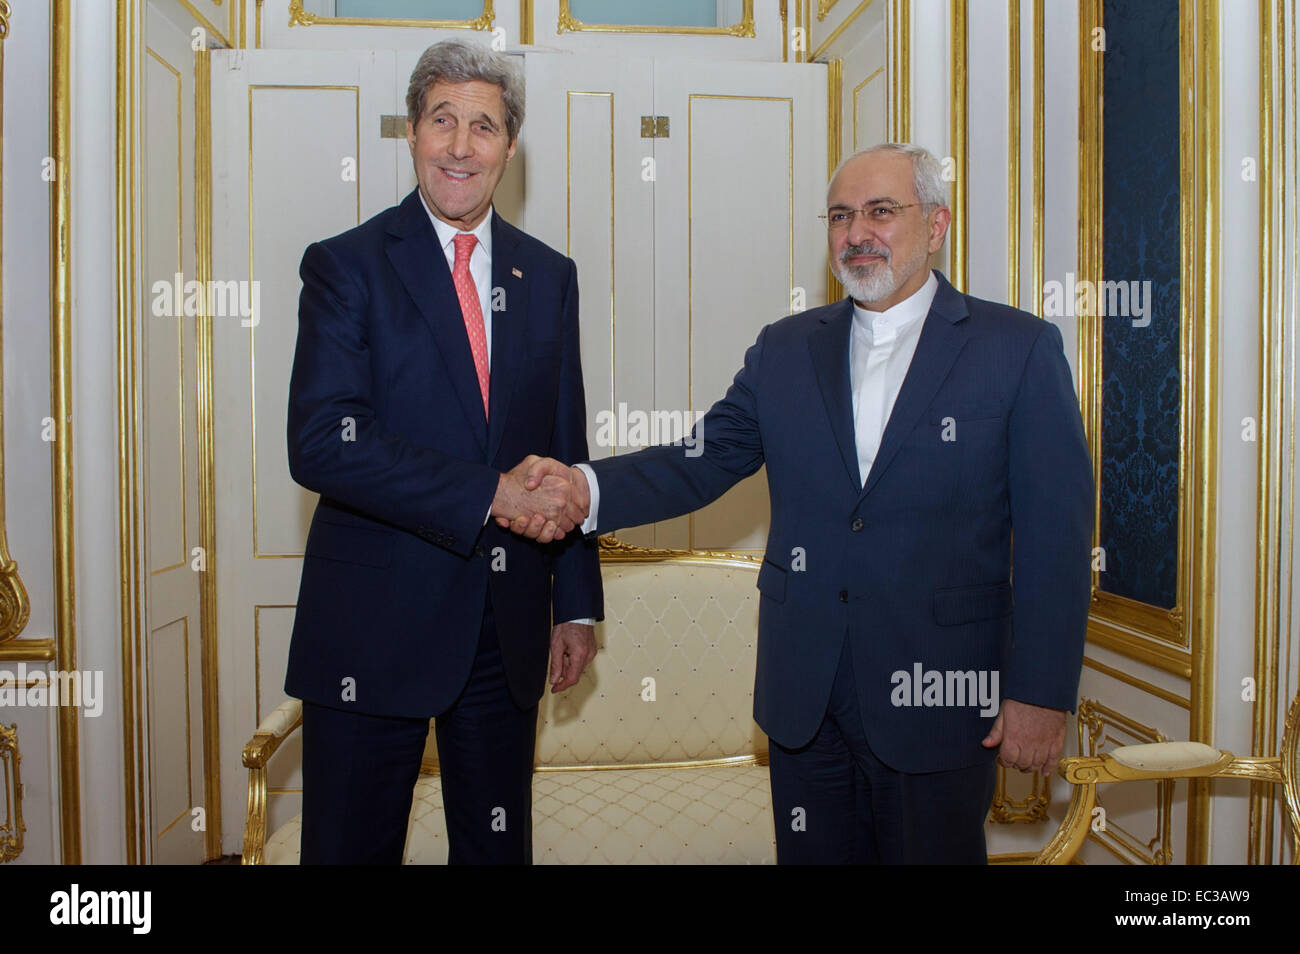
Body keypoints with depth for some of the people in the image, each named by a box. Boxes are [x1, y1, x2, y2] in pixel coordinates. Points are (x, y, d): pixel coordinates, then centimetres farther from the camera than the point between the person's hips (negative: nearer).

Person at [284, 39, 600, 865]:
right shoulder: (346, 265, -4)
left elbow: (566, 449, 11)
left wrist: (576, 604, 10)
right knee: (353, 849, 9)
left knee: (498, 845, 18)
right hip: (375, 623, -4)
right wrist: (491, 494, -22)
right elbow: (321, 443, -17)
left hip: (508, 630, 4)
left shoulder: (549, 276, 9)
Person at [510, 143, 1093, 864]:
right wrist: (587, 489, -16)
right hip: (804, 697, 4)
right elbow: (705, 460, 2)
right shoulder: (785, 351, 8)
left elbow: (1055, 534, -6)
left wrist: (1040, 695, -9)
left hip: (938, 697, -3)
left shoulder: (1020, 350, -4)